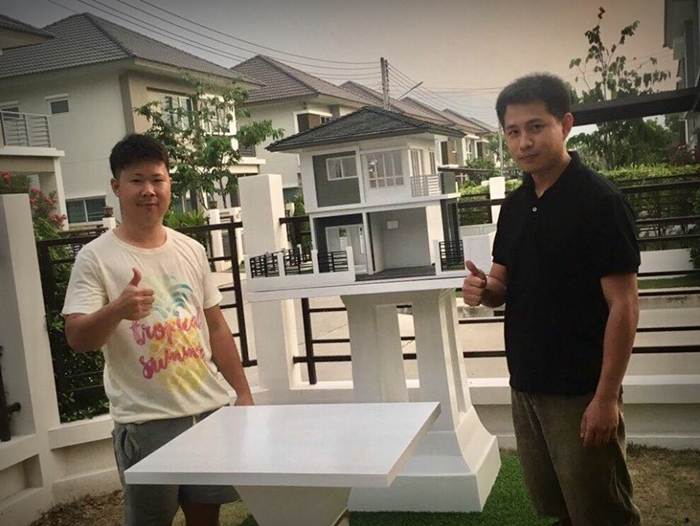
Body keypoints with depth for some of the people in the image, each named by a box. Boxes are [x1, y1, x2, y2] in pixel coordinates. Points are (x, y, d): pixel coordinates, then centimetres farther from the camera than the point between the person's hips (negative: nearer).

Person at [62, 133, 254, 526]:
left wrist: (243, 393, 11)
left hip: (210, 408, 4)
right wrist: (117, 310, -33)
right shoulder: (96, 257, -7)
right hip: (146, 420, -4)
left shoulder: (192, 251, 8)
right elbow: (77, 339, -13)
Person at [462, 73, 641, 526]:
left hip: (581, 391, -6)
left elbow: (624, 306, -15)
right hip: (526, 385, 7)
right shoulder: (514, 207, 7)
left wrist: (606, 397, -17)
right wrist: (483, 290, -9)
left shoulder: (600, 200, -14)